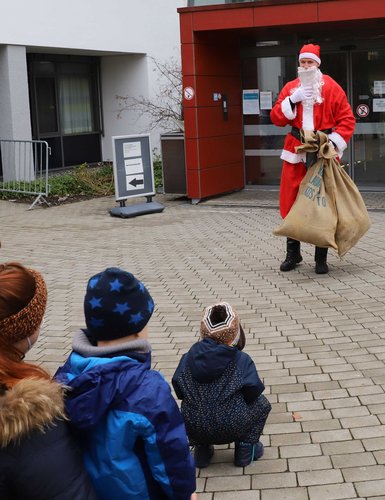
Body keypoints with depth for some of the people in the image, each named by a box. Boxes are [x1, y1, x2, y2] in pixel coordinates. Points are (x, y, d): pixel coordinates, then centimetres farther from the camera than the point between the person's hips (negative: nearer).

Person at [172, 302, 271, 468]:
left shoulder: (188, 357, 2)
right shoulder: (242, 360, -7)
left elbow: (179, 391, 5)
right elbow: (253, 391, -10)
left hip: (194, 429, 3)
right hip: (232, 430, -3)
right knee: (262, 404, 22)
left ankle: (201, 450, 24)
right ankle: (246, 449, 17)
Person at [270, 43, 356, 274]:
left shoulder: (331, 87, 0)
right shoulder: (290, 88, 10)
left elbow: (347, 119, -2)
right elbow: (276, 117, 4)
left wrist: (335, 141, -16)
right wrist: (292, 100, -10)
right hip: (296, 150, 3)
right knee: (291, 201, 3)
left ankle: (321, 258, 11)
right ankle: (293, 253, 17)